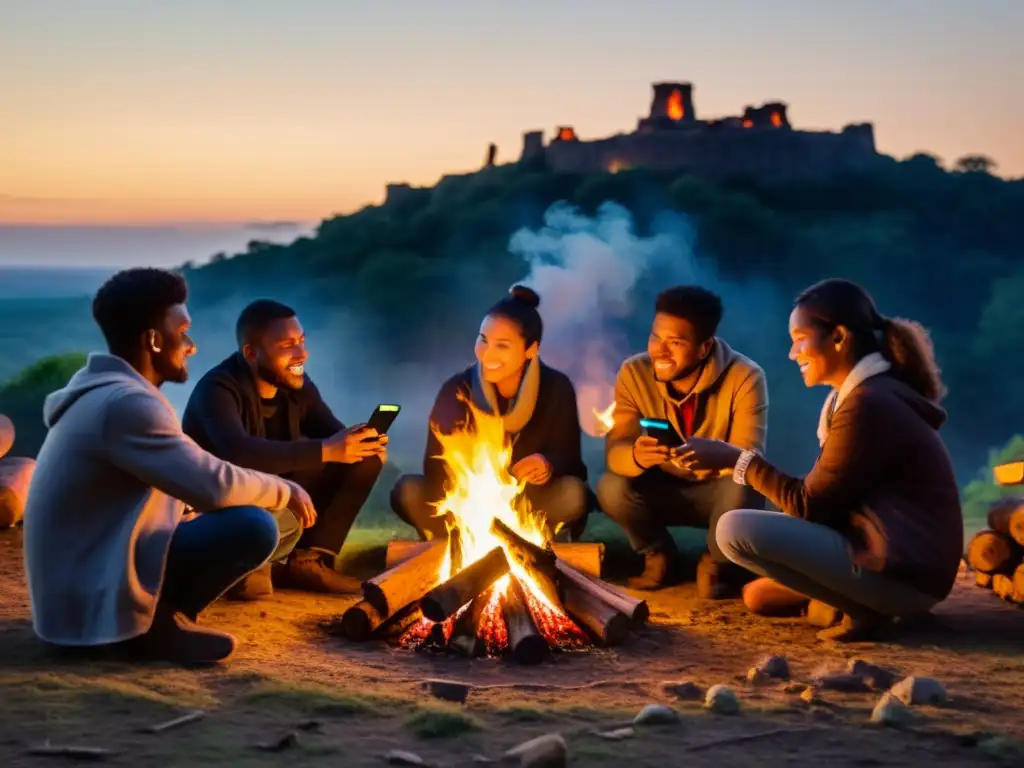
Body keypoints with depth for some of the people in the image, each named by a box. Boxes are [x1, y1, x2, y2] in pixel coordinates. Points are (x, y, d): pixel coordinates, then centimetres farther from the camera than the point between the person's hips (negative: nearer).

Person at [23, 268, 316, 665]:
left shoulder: (100, 390, 13)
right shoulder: (126, 403, -20)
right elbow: (214, 486, -24)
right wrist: (285, 491, -6)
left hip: (81, 581, 10)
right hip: (94, 598, -10)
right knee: (254, 527, -22)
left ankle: (150, 616, 9)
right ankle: (155, 625, -8)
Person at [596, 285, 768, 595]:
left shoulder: (745, 377, -23)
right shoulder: (634, 373, -15)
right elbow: (614, 451, -21)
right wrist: (637, 456, -46)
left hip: (718, 493, -2)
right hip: (663, 491, 2)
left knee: (740, 488, -36)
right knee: (611, 488, -27)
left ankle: (718, 563, -3)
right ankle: (660, 556, 4)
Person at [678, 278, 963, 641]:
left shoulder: (868, 405, -19)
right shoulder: (875, 393, 13)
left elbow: (809, 505, -14)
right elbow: (825, 497, 13)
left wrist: (737, 459, -7)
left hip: (904, 571, -10)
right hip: (895, 557, 10)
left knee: (735, 528, -19)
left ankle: (859, 607, -10)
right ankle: (854, 597, 7)